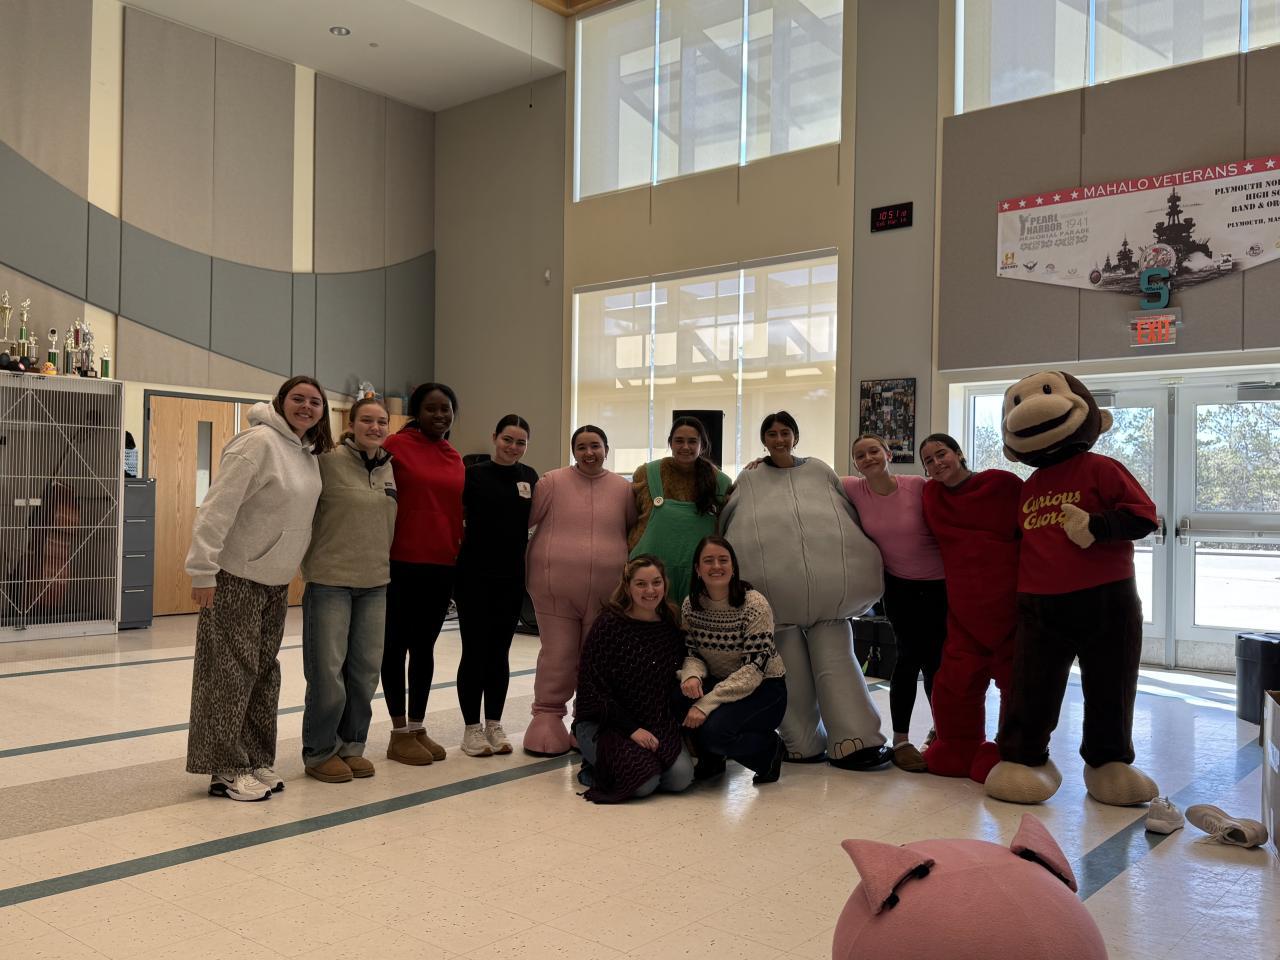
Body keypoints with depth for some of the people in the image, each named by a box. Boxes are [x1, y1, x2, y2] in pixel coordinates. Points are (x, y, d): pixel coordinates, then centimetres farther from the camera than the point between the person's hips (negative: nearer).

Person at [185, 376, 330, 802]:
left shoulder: (310, 452, 7)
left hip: (276, 581, 9)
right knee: (231, 674, -1)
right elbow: (218, 507, -22)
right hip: (236, 578, -8)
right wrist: (203, 570, -25)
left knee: (264, 672, 14)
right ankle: (226, 771, 8)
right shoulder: (259, 442, -18)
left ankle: (256, 761, 26)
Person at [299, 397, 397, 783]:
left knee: (366, 671, 10)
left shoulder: (389, 468, 9)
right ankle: (319, 752, 17)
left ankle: (351, 745, 25)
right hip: (330, 580, -5)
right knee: (328, 671, 1)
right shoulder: (329, 462, -9)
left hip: (375, 583, 6)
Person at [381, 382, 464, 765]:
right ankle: (400, 733, 12)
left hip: (442, 565, 6)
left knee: (425, 647, 13)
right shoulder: (396, 446, -6)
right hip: (402, 563, -6)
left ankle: (418, 728, 22)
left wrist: (459, 554, 14)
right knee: (396, 646, 4)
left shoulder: (455, 459, 12)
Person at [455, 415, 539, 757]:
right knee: (475, 651, 1)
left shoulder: (529, 477, 6)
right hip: (475, 575, -3)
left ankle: (494, 724, 20)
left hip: (512, 576, 4)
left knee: (500, 652, 10)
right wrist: (469, 542, -9)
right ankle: (472, 728, 11)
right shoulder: (474, 474, -5)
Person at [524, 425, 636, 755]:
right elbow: (522, 519, 3)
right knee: (558, 656, 2)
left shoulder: (623, 488, 8)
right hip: (555, 586, -2)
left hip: (606, 590, 2)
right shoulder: (552, 482, 2)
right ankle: (547, 717, 15)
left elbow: (635, 530, 16)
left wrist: (627, 566, 10)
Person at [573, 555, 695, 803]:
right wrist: (632, 728, -19)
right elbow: (591, 687, -14)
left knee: (681, 777, -20)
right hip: (603, 723, -5)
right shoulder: (609, 624, -11)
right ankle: (594, 768, 3)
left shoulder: (671, 626, 6)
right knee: (644, 782, -27)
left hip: (657, 725, 5)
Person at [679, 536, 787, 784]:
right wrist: (692, 675, -26)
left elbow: (754, 669, -23)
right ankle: (710, 758, 4)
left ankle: (770, 749, 2)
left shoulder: (755, 605, -19)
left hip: (762, 689, -5)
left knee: (714, 729, -31)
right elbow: (691, 654, 1)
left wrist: (707, 704, -31)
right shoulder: (690, 605, -3)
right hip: (718, 684, 5)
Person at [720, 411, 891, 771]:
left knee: (835, 659, -5)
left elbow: (851, 515, 18)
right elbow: (726, 525, 14)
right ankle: (804, 743, 9)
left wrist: (854, 565, 13)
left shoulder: (820, 471, 17)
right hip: (776, 586, 0)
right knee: (791, 669, 1)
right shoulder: (748, 481, 15)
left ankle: (855, 740, -5)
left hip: (825, 585, 1)